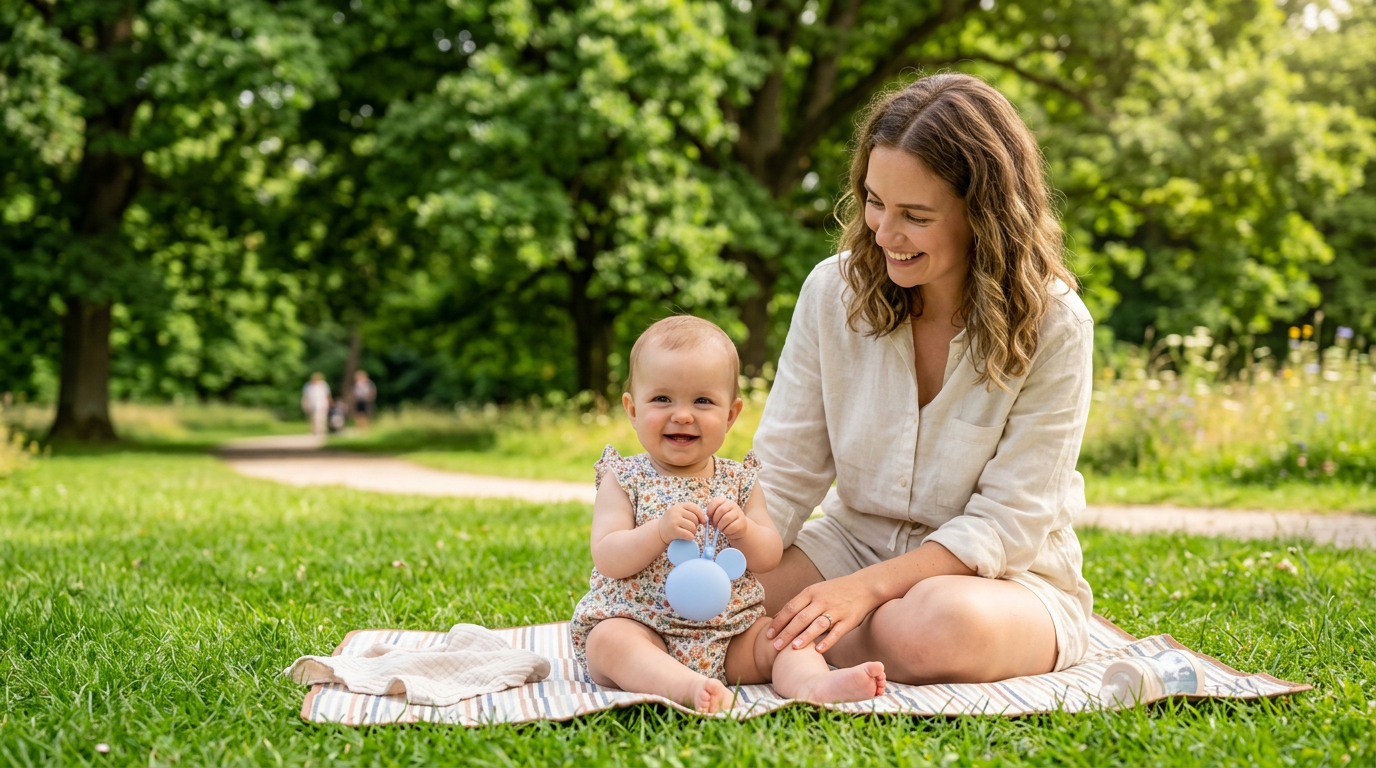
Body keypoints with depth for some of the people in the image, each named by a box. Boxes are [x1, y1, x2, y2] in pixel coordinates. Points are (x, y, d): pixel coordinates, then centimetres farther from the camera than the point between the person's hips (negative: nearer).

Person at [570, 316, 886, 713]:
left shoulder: (738, 481, 8)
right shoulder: (625, 480, 0)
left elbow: (770, 556, 3)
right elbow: (606, 559, -11)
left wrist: (742, 529, -18)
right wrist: (660, 531, -27)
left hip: (728, 637, 4)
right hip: (641, 628, -3)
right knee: (609, 639, -32)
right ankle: (687, 688, -54)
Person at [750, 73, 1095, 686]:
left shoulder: (1051, 326, -16)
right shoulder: (834, 291, -5)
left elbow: (1009, 523, -17)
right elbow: (784, 474, -4)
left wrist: (869, 587, -28)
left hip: (1004, 575, -2)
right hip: (855, 540, 3)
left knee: (939, 628, -39)